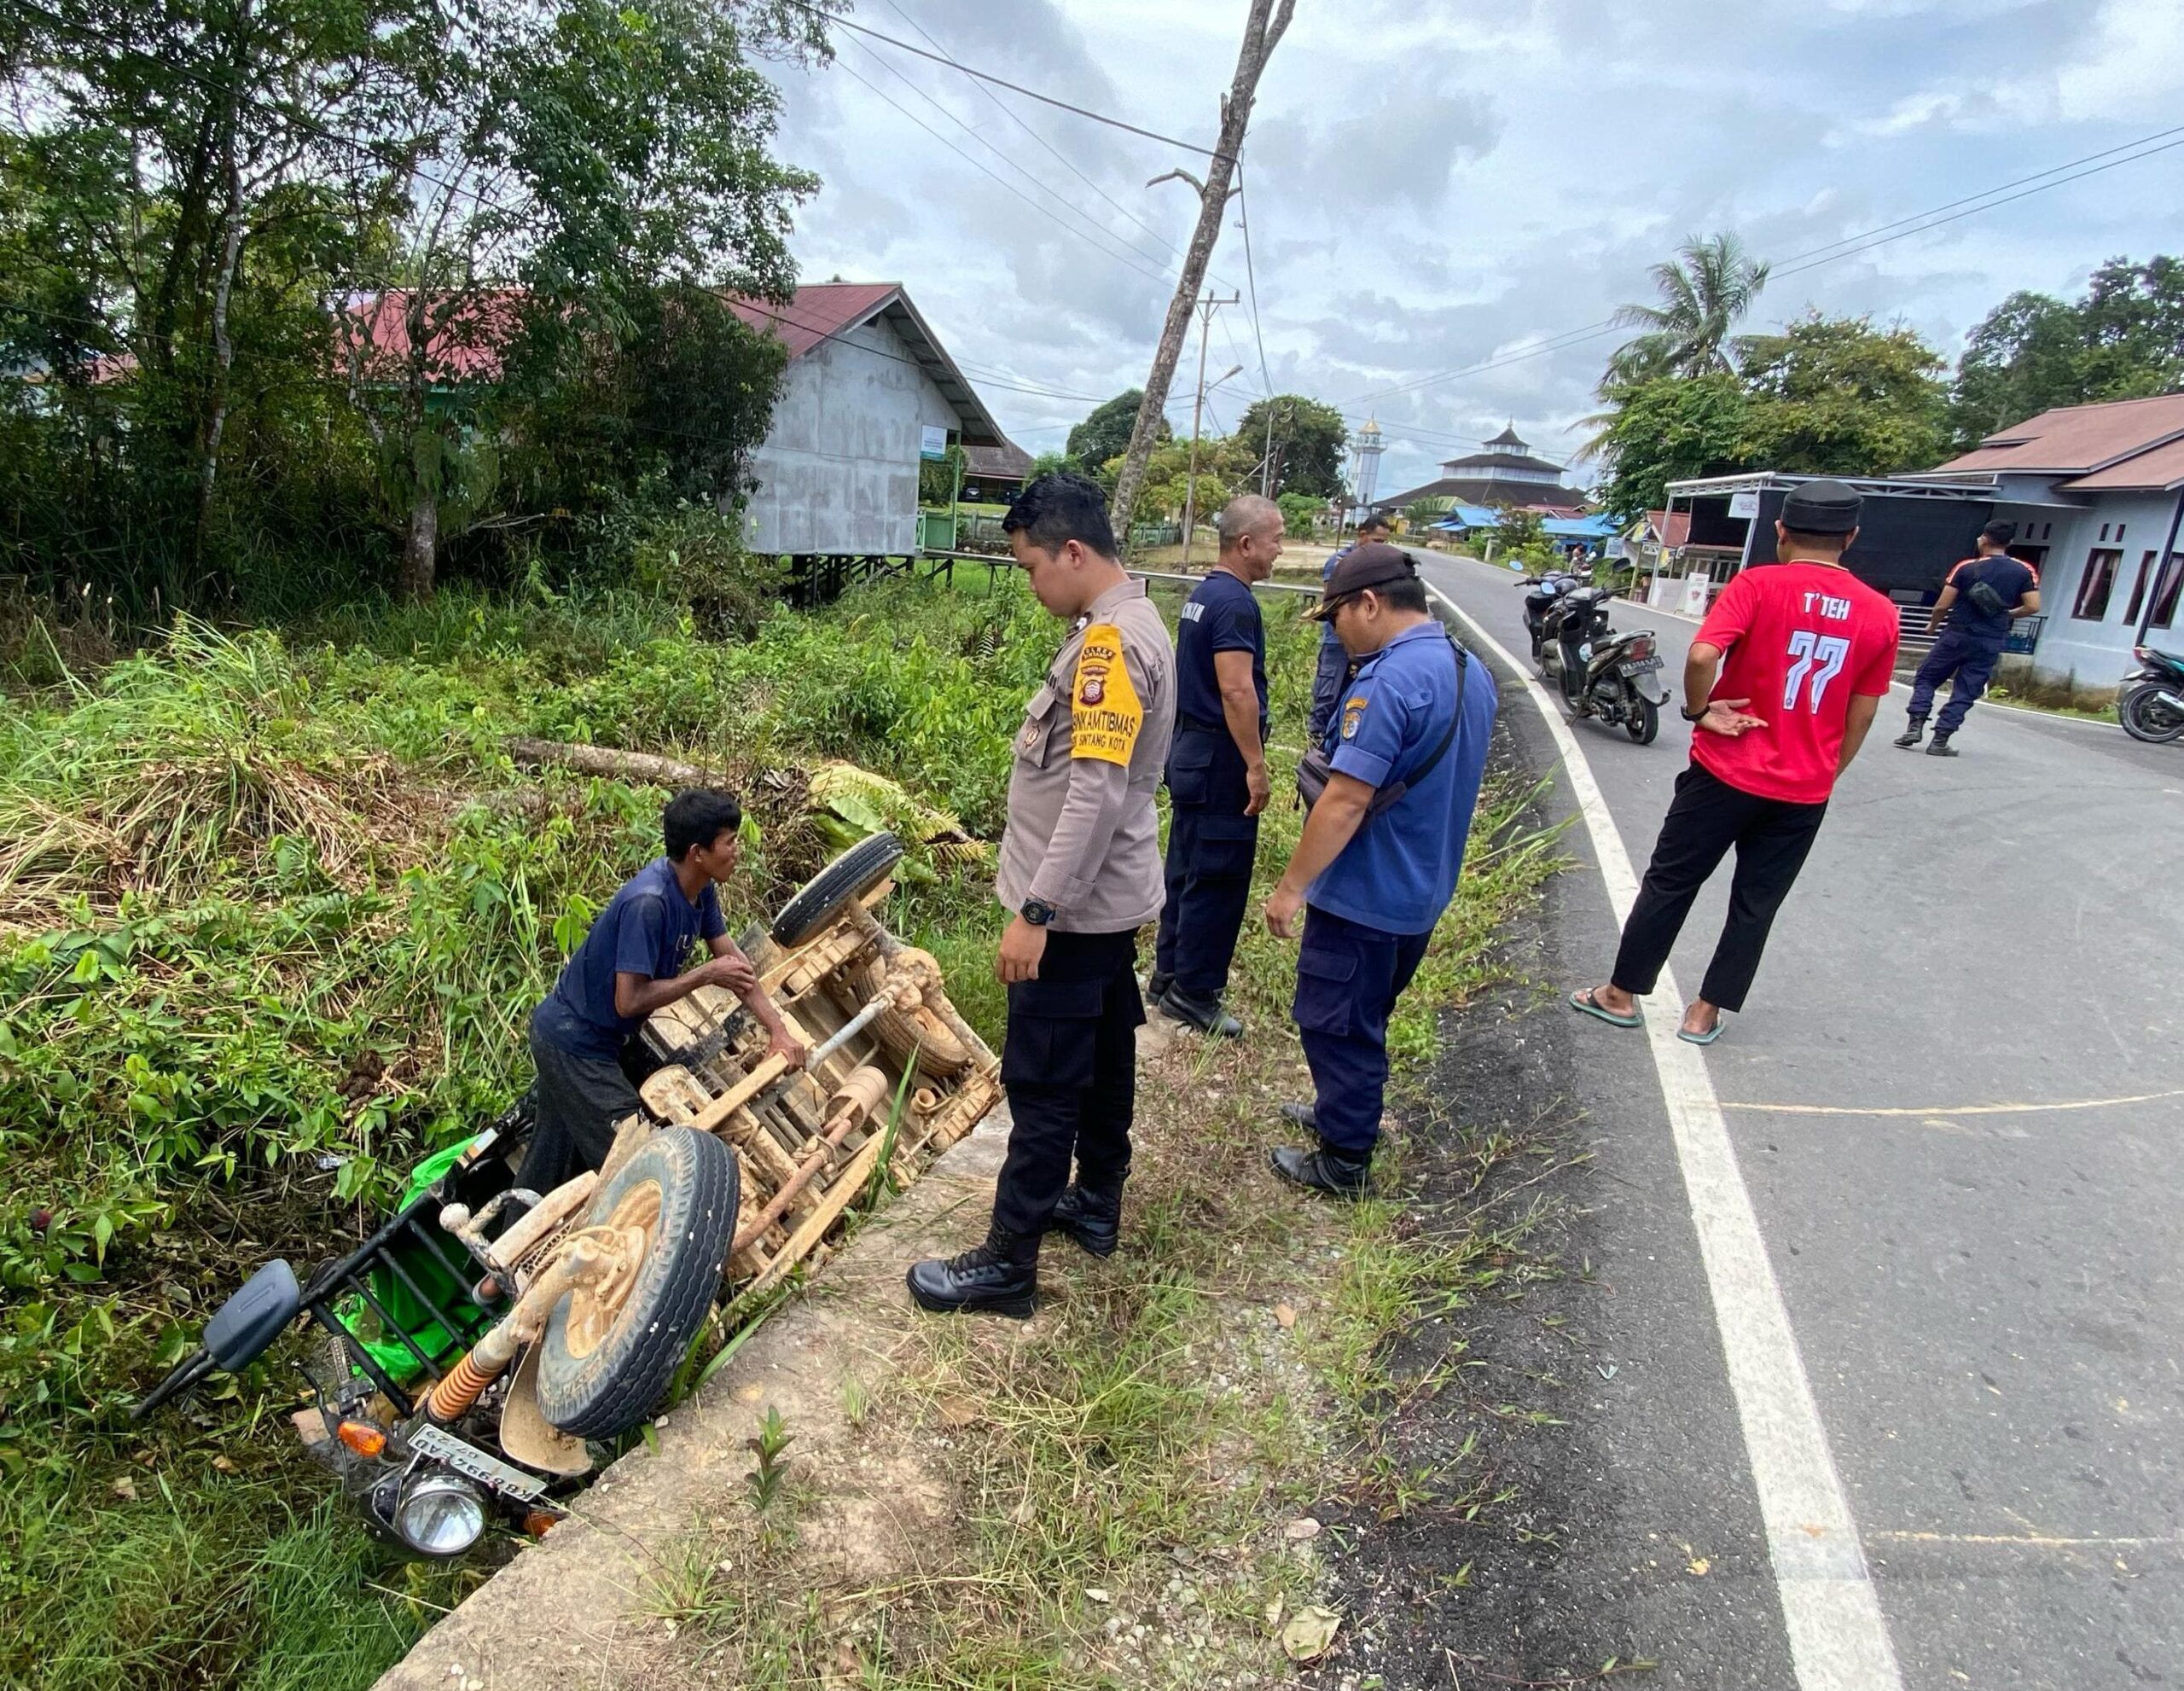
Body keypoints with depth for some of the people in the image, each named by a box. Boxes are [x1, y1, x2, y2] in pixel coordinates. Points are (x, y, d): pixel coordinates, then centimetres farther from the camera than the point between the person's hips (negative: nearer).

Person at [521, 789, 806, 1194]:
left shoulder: (699, 888, -5)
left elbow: (733, 959, 1)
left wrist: (779, 1030, -5)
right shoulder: (647, 903, -32)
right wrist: (707, 973, -22)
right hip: (574, 1046, -9)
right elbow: (630, 1000, -31)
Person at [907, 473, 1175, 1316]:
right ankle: (1096, 1204, 37)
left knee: (1042, 1086, 0)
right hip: (1108, 897, 10)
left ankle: (1008, 1262, 14)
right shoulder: (1124, 628, 10)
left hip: (1076, 907, -10)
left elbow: (1096, 795, -28)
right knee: (1102, 1059, 21)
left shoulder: (1111, 643, -22)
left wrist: (1035, 911, -26)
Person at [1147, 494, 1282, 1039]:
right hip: (1220, 759, -10)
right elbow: (1236, 690, -24)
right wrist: (1256, 765, -21)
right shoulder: (1235, 601, -18)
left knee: (1187, 868, 16)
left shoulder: (1202, 593, 12)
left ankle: (1169, 974, 26)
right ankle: (1193, 992, 9)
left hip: (1191, 750, 10)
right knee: (1218, 878, -1)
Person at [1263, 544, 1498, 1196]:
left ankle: (1344, 1161, 19)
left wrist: (1291, 886, -18)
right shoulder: (1471, 671, 6)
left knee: (1334, 1024, 7)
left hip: (1365, 895, -9)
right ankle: (1346, 1111, 42)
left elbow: (1345, 802, -27)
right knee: (1365, 1018, 25)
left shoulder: (1388, 682, -25)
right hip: (1421, 891, 9)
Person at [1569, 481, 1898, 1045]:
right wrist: (1824, 776, 19)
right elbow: (1860, 717, 8)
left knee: (1669, 884, 10)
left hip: (1727, 772, -3)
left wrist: (1699, 710, -9)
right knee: (1755, 905, 14)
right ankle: (1705, 1014, 21)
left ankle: (1621, 995, 20)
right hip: (1804, 792, 4)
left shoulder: (1757, 584, -10)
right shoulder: (1880, 614, 3)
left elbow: (1702, 655, -26)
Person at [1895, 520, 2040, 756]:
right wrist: (2008, 614, 16)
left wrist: (1932, 625, 13)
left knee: (1926, 678, 13)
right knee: (1965, 692, 6)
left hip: (1957, 635, -2)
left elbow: (1942, 605, -6)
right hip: (1991, 642, 2)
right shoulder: (2024, 571, 1)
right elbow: (2033, 606, -3)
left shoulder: (1967, 568, -5)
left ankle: (1915, 726, -2)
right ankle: (1940, 741, 2)